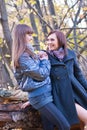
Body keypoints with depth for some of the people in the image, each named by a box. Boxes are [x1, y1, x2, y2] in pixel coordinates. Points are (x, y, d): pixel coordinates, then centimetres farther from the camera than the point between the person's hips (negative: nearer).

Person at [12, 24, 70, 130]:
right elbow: (41, 74, -16)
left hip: (43, 95, 10)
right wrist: (45, 60, 0)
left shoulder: (26, 54, 13)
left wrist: (40, 58, 8)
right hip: (41, 96, -10)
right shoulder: (23, 57, -18)